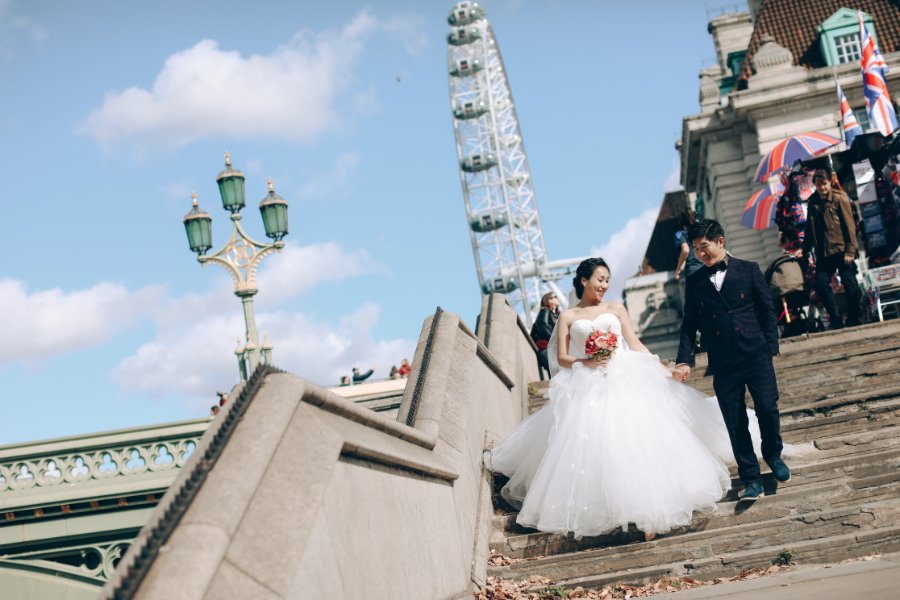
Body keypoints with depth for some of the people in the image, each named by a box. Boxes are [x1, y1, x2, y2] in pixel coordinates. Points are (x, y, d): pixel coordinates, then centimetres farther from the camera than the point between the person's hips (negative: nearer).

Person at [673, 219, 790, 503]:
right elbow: (689, 324, 10)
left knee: (768, 410, -4)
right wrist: (684, 360, -1)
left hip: (756, 356, -1)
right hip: (723, 365, 2)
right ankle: (751, 480, 11)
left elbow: (767, 309, 4)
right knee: (735, 423, 2)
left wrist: (770, 347, -4)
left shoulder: (749, 270, 3)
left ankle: (773, 455, 26)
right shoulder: (695, 282, 8)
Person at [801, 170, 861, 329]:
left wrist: (850, 251, -13)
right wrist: (805, 250, 11)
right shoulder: (813, 202, 10)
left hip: (841, 249, -5)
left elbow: (849, 225, -8)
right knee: (820, 283, -1)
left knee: (849, 284, -2)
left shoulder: (839, 198, -4)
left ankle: (854, 320, 8)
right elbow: (810, 228, 17)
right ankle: (836, 320, 9)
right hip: (824, 252, 5)